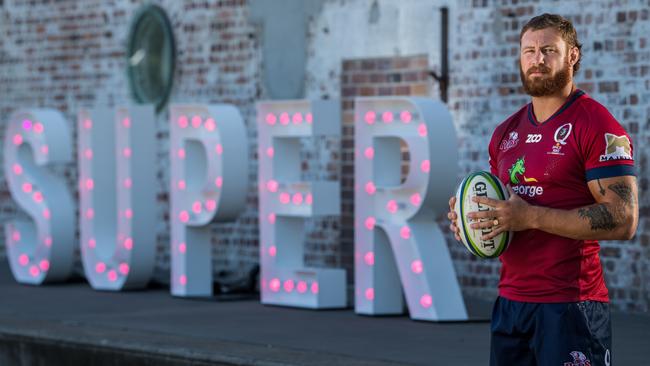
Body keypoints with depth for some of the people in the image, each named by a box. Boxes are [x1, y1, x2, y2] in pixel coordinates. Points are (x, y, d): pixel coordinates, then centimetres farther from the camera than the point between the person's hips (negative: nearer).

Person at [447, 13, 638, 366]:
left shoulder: (597, 126, -9)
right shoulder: (506, 132, 15)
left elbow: (623, 220, -17)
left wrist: (531, 217, -20)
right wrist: (470, 217, 3)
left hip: (570, 306, -7)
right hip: (510, 302, 7)